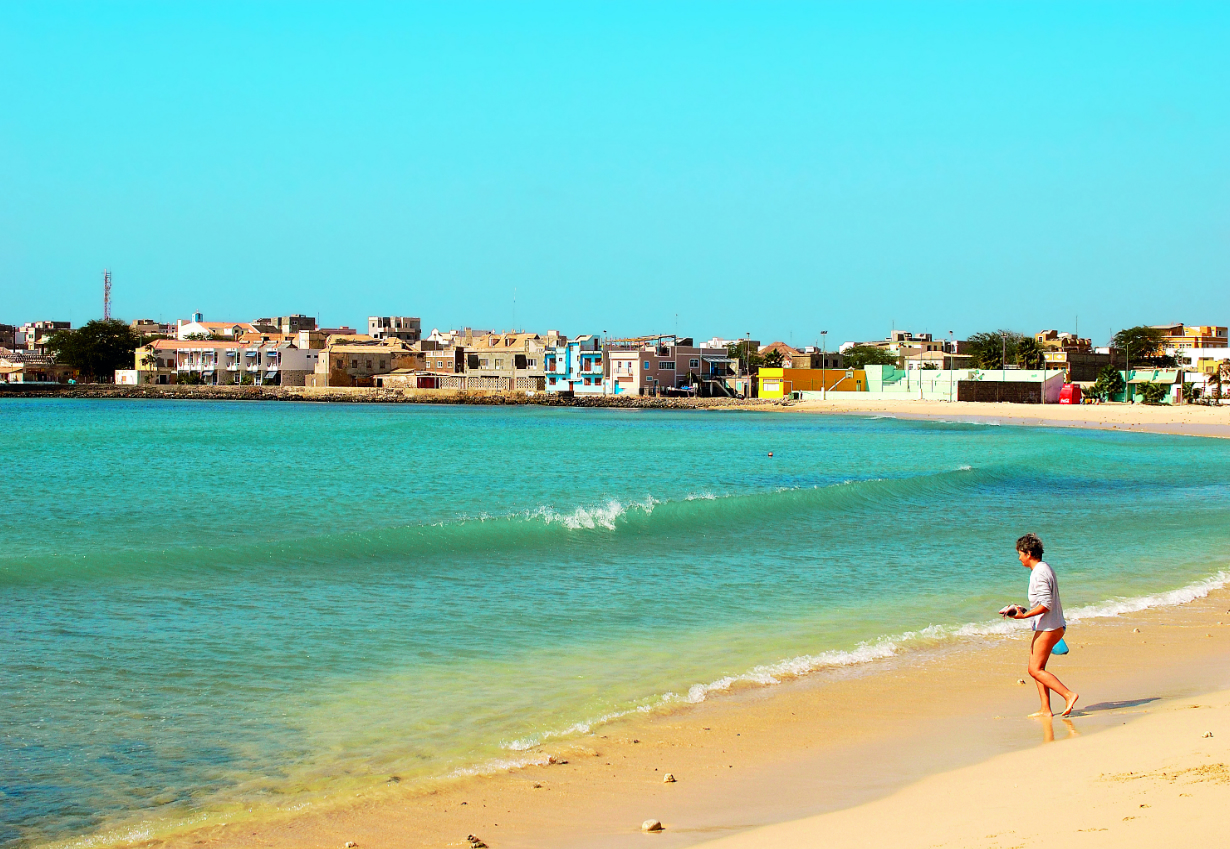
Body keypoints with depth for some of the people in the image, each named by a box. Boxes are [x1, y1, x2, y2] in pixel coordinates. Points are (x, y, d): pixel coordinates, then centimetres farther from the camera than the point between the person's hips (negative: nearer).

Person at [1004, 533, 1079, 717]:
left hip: (1048, 628, -10)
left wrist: (1025, 615, -25)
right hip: (1053, 626, 10)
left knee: (1035, 670, -9)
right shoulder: (1045, 568, 15)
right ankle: (1045, 709, 8)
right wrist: (1025, 611, 24)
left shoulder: (1039, 573, -16)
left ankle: (1069, 695, -14)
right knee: (1036, 668, 10)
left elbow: (1046, 604, -23)